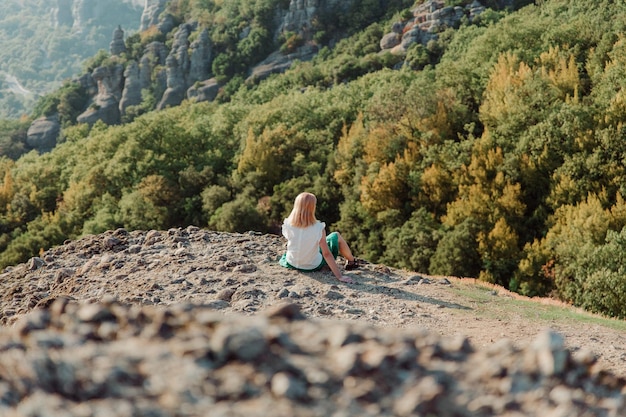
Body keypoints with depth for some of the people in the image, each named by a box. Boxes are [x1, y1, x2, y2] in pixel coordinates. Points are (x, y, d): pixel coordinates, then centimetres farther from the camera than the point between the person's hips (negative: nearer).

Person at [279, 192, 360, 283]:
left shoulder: (287, 225, -20)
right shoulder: (318, 228, -28)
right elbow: (326, 254, -25)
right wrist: (339, 276, -21)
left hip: (292, 264, 4)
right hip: (314, 266, -4)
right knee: (336, 236, 16)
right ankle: (351, 261, 39)